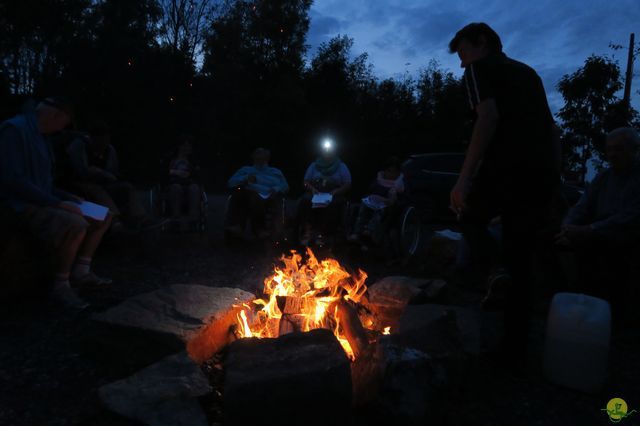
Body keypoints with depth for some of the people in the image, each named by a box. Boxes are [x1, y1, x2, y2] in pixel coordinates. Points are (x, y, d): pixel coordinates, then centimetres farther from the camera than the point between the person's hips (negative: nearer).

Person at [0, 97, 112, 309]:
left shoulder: (40, 135, 16)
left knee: (103, 217, 6)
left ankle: (81, 271, 6)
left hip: (43, 201, 10)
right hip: (21, 205, -10)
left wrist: (67, 198, 7)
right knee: (76, 225, -33)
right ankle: (60, 285, -16)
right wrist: (57, 203, -24)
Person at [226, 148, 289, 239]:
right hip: (252, 197, -1)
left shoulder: (276, 172, 33)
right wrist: (245, 179, -3)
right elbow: (230, 182, 16)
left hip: (270, 199, 1)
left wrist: (276, 189, -7)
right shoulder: (246, 169, 31)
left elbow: (285, 186, 18)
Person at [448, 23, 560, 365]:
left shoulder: (479, 68, 7)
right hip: (543, 176, 7)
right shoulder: (527, 72, 29)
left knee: (467, 212, 21)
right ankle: (514, 350, 20)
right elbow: (551, 128, 25)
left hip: (507, 170, -7)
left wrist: (464, 179, -16)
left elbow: (488, 117, -11)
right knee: (520, 264, 13)